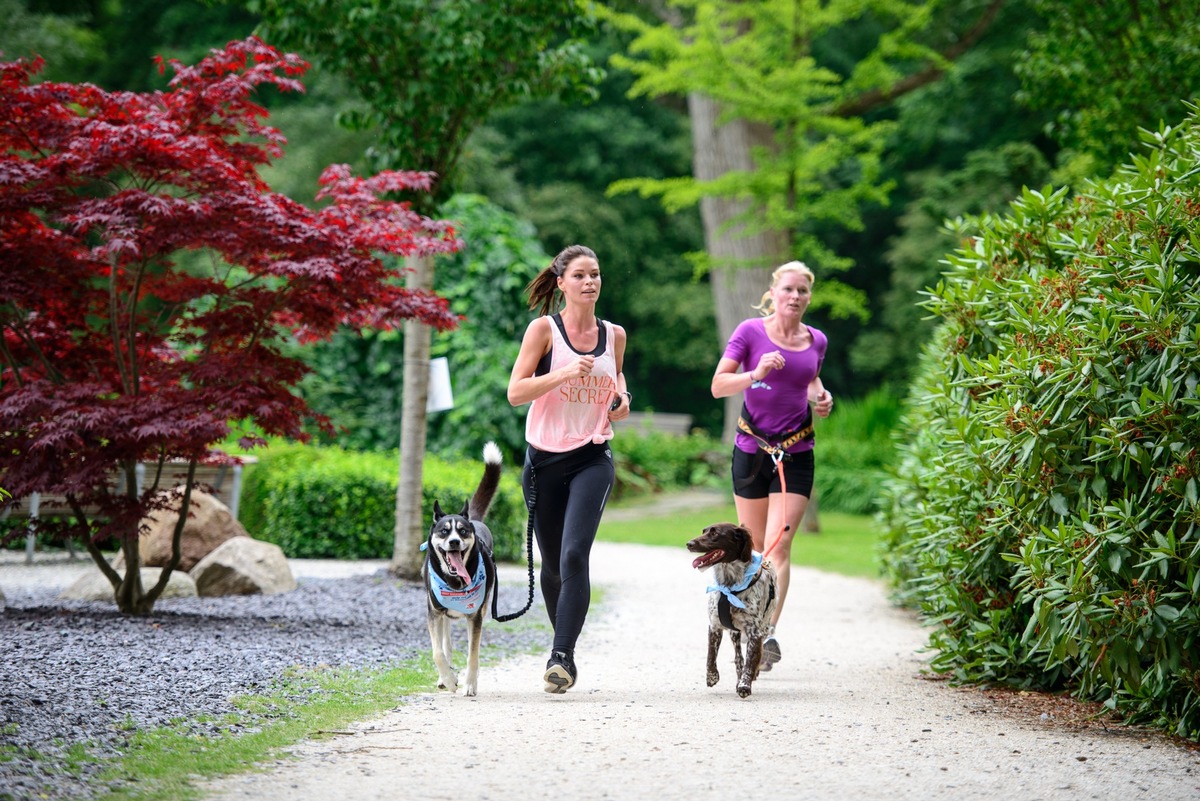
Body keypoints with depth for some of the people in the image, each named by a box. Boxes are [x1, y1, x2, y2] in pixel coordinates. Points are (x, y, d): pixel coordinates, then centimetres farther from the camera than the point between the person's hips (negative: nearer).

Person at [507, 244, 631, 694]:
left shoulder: (614, 335, 7)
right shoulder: (544, 329, -4)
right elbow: (515, 392, -10)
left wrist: (622, 399, 2)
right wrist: (564, 373, -23)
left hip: (592, 458, 0)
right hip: (545, 459, 0)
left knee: (574, 555, -19)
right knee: (553, 563, 10)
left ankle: (562, 656, -22)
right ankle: (564, 645, 33)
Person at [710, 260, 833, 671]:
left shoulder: (816, 341, 5)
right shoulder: (751, 332, -5)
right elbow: (718, 385, -9)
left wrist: (820, 396, 5)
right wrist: (756, 374, -26)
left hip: (796, 454, 1)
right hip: (751, 449, -1)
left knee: (779, 545, -12)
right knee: (753, 546, 10)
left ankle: (769, 631, -22)